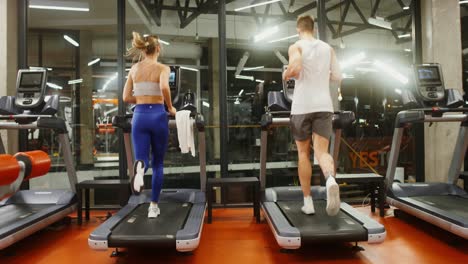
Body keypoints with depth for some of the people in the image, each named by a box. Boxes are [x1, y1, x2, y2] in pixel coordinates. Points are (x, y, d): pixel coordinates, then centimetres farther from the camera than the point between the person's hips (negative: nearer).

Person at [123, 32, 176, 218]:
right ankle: (153, 206, 14)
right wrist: (170, 107, -10)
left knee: (142, 159, 3)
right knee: (158, 163, 11)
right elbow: (164, 87, -25)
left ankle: (140, 167, -37)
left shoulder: (134, 68, 9)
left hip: (139, 116, 3)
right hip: (157, 115, -2)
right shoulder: (163, 68, -3)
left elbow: (126, 97, 8)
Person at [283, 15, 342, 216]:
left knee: (303, 153, 10)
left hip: (302, 106, -2)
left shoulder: (296, 46, 1)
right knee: (322, 152, 0)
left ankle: (308, 202, 13)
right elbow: (337, 77, 12)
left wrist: (286, 75, 3)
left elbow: (295, 68, -18)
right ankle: (331, 180, -34)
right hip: (324, 105, 3)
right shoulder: (328, 48, 14)